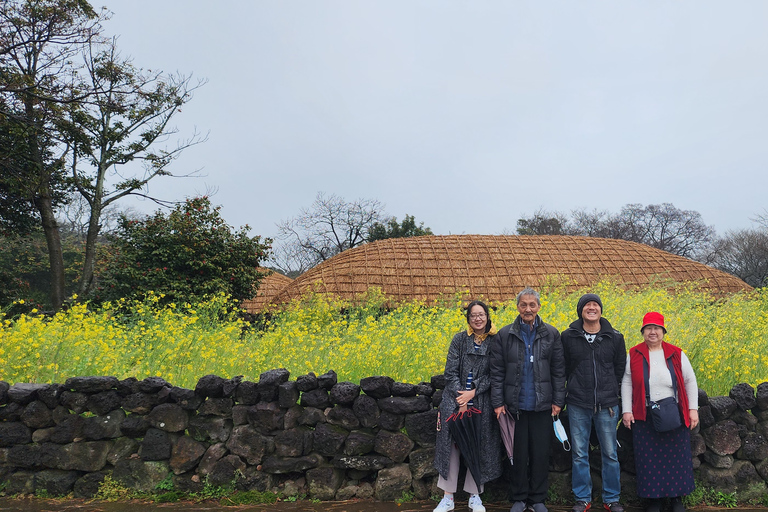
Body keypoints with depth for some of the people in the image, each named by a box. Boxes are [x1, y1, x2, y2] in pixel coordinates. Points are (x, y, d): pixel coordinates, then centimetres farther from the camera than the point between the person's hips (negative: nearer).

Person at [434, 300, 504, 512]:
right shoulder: (459, 340, 2)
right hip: (455, 401, 1)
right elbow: (450, 372, -2)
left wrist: (473, 393, -15)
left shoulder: (495, 342, 0)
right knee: (451, 445, 1)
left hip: (481, 404, 0)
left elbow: (493, 374, -4)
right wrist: (461, 400, -11)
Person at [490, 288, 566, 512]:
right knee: (519, 453, 8)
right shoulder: (504, 335, 0)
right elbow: (497, 371, 1)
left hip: (542, 405, 1)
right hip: (515, 405, 0)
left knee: (541, 453, 7)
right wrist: (498, 402, -4)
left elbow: (558, 370, 4)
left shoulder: (551, 334, 3)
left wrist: (558, 400, -2)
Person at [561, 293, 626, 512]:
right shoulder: (568, 337, -1)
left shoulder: (615, 337, 2)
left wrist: (613, 393, 7)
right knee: (579, 454, 6)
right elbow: (562, 369, 6)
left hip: (607, 404, 1)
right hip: (578, 404, 0)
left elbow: (620, 369, 10)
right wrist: (575, 389, 5)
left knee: (610, 453, 8)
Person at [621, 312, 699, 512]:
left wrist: (693, 409, 1)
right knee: (649, 458, 5)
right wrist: (626, 410, -2)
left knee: (676, 456, 8)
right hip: (644, 417, 0)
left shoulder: (676, 354, 0)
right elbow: (627, 384, 3)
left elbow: (690, 382, 6)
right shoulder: (634, 355, 0)